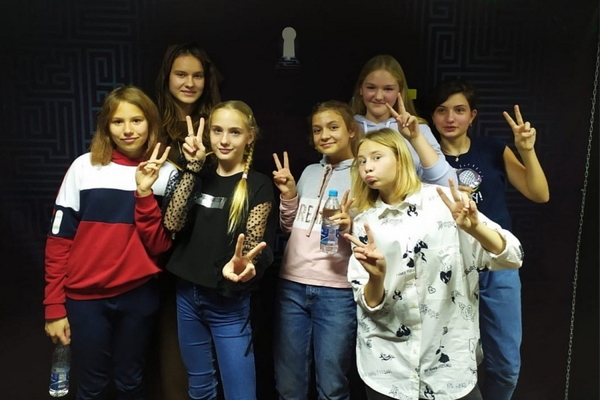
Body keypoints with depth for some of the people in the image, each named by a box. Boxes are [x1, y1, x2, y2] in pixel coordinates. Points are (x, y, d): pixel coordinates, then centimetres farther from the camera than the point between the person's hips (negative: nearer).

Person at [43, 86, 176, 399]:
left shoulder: (166, 173, -3)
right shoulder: (84, 167, -6)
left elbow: (160, 245, -10)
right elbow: (59, 241, -3)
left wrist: (144, 192, -20)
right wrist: (54, 306, -4)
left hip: (138, 295, 1)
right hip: (85, 296, -1)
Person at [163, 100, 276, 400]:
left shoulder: (258, 185, -10)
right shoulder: (200, 176, 3)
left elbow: (251, 248, -14)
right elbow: (172, 224, -11)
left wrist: (239, 266, -38)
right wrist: (192, 167, -14)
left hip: (229, 304, -4)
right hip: (187, 295, 5)